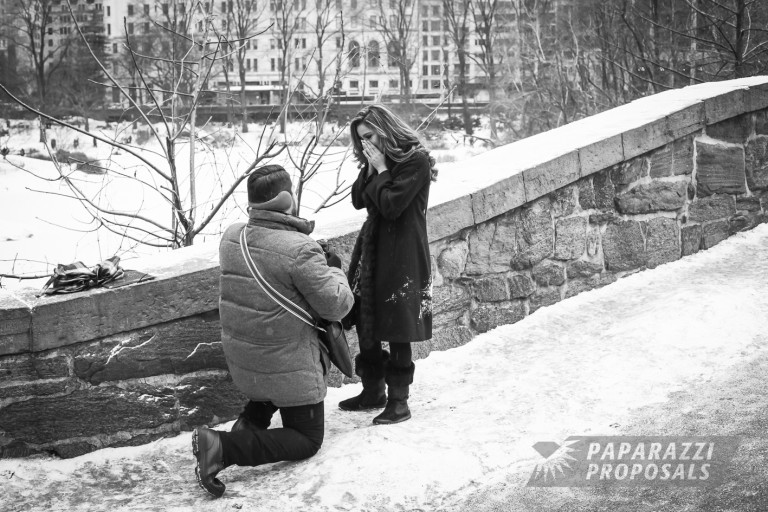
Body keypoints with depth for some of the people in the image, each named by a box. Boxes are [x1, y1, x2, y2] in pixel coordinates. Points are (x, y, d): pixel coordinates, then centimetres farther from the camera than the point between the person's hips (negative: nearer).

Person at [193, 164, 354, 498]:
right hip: (289, 367, -7)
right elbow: (337, 305, -18)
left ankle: (251, 420, 18)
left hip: (241, 361, 7)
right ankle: (224, 447, -12)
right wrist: (335, 270, 1)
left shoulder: (230, 237, -4)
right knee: (307, 440, 9)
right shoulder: (300, 251, -26)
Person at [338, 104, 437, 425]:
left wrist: (381, 170, -10)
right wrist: (370, 168, -1)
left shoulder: (416, 160, -12)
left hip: (402, 254, -8)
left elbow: (391, 206, -17)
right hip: (371, 248, 8)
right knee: (364, 322, 11)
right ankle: (373, 391, 24)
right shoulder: (376, 161, 14)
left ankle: (398, 400, 4)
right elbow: (358, 200, 9)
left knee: (397, 329, -5)